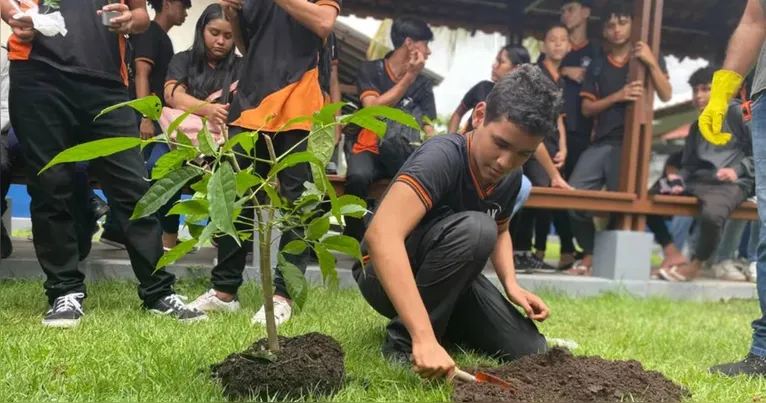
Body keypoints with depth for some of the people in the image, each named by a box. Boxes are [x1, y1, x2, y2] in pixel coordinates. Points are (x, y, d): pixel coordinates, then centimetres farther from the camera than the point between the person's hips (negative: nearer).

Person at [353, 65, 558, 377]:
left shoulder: (511, 178, -5)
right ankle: (403, 340, -18)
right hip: (386, 276, -7)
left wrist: (512, 285, -4)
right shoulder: (444, 156, -30)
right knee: (474, 228, -33)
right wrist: (424, 338, -52)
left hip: (447, 278, 7)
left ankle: (441, 319, 14)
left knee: (529, 351, -8)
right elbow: (382, 235, -45)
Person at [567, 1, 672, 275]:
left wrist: (652, 63, -15)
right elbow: (587, 109, 7)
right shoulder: (597, 66, 14)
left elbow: (666, 96, -3)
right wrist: (617, 96, -9)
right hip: (602, 142, 3)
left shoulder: (647, 59, 9)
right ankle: (590, 254, 4)